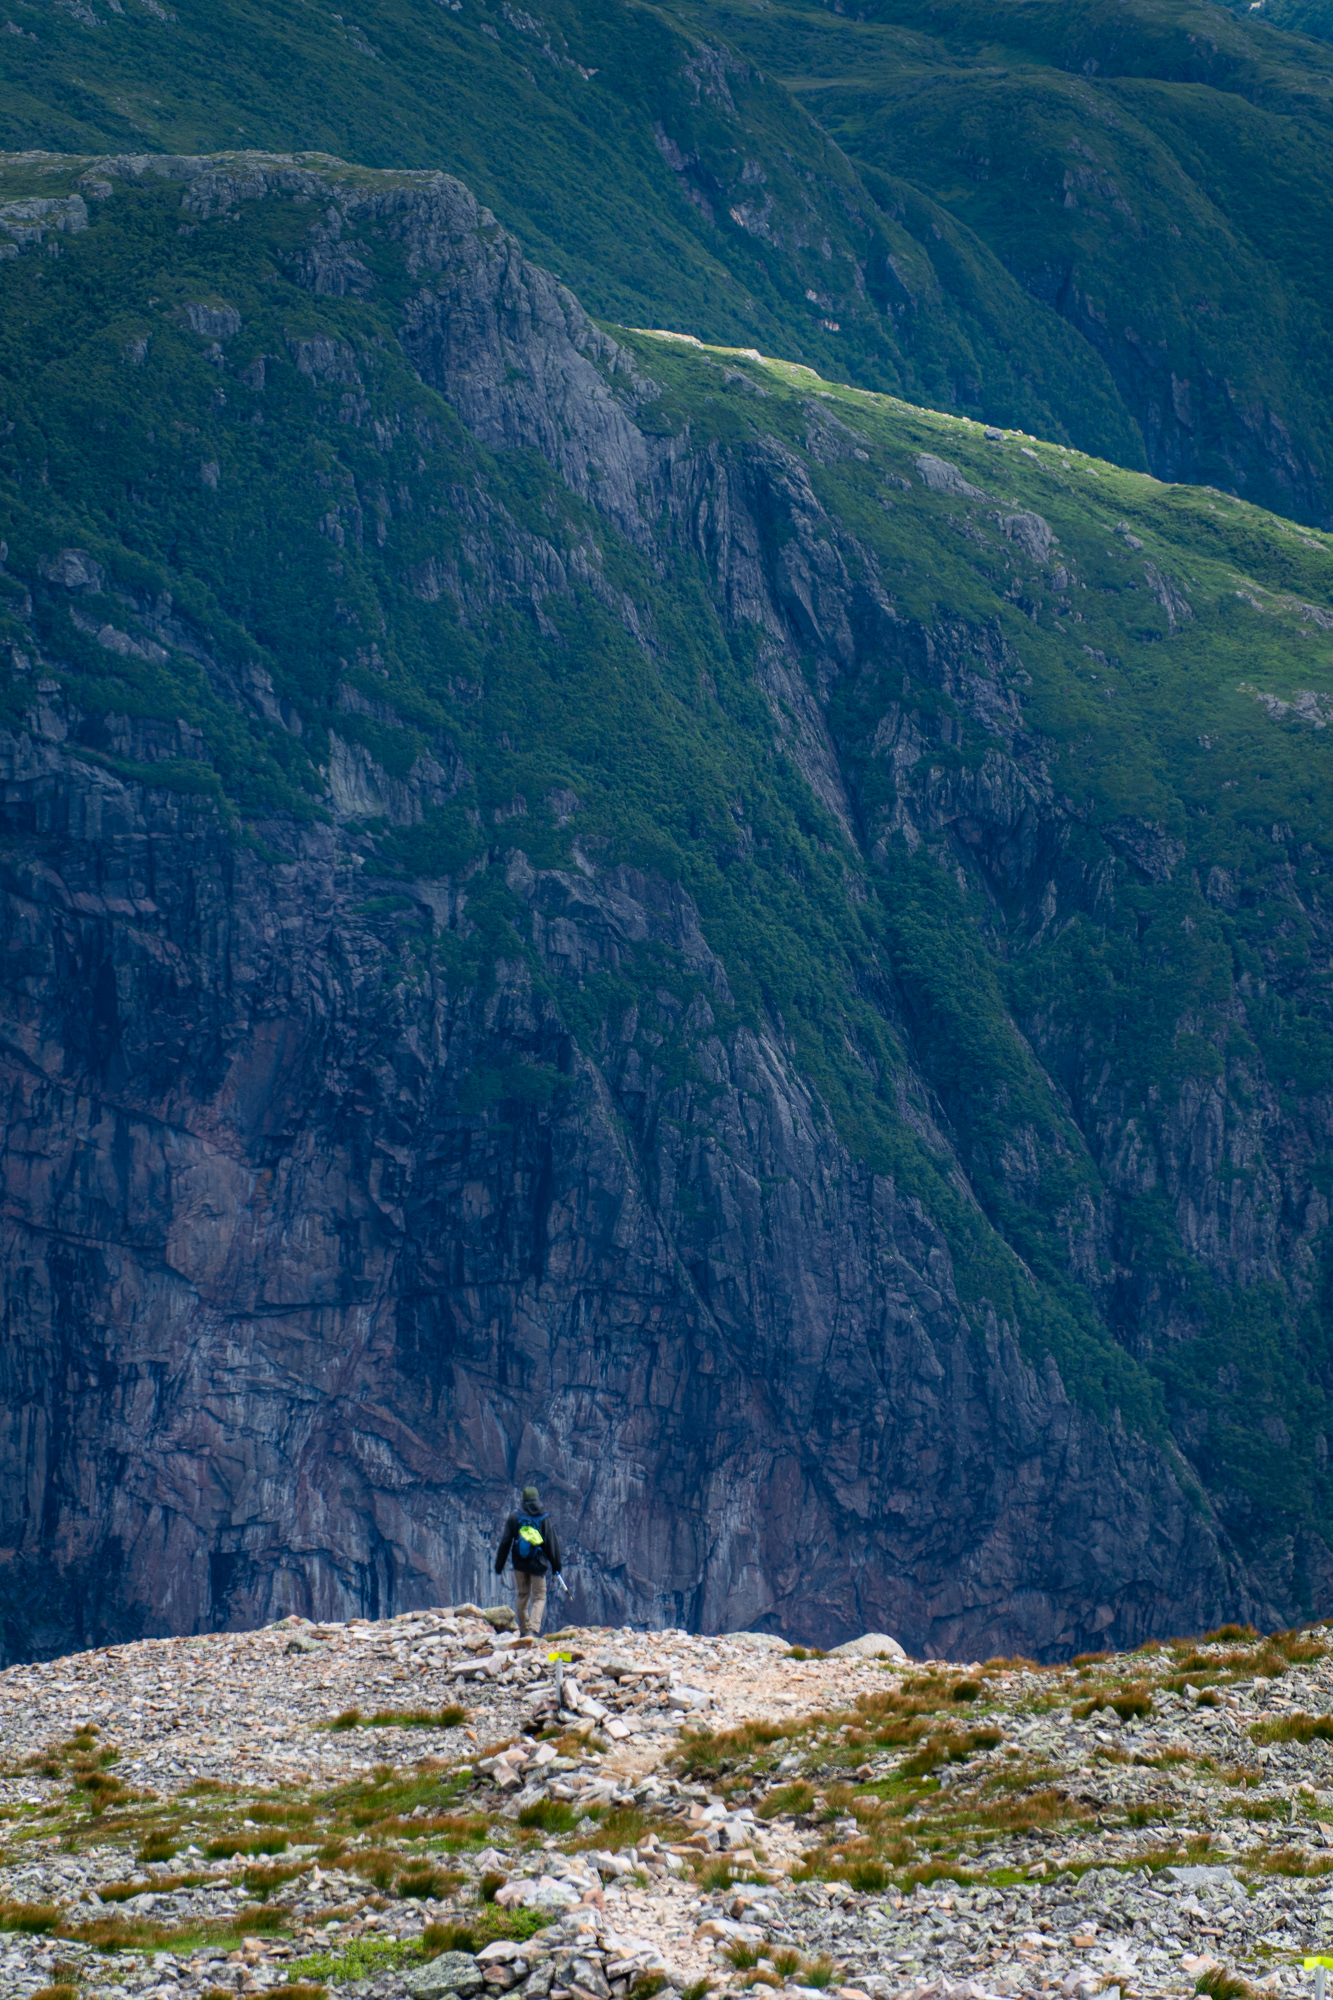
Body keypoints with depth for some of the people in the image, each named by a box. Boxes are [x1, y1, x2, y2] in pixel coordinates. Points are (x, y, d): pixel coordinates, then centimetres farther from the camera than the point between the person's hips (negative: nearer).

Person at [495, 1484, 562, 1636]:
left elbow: (505, 1543, -1)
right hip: (538, 1565, -2)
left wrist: (499, 1566, 6)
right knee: (539, 1597, 4)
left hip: (519, 1564, 2)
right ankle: (533, 1629, -16)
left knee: (522, 1596, 17)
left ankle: (524, 1629, 22)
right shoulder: (545, 1520, -4)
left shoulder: (514, 1519, -2)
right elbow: (552, 1545, -2)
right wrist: (555, 1567, 7)